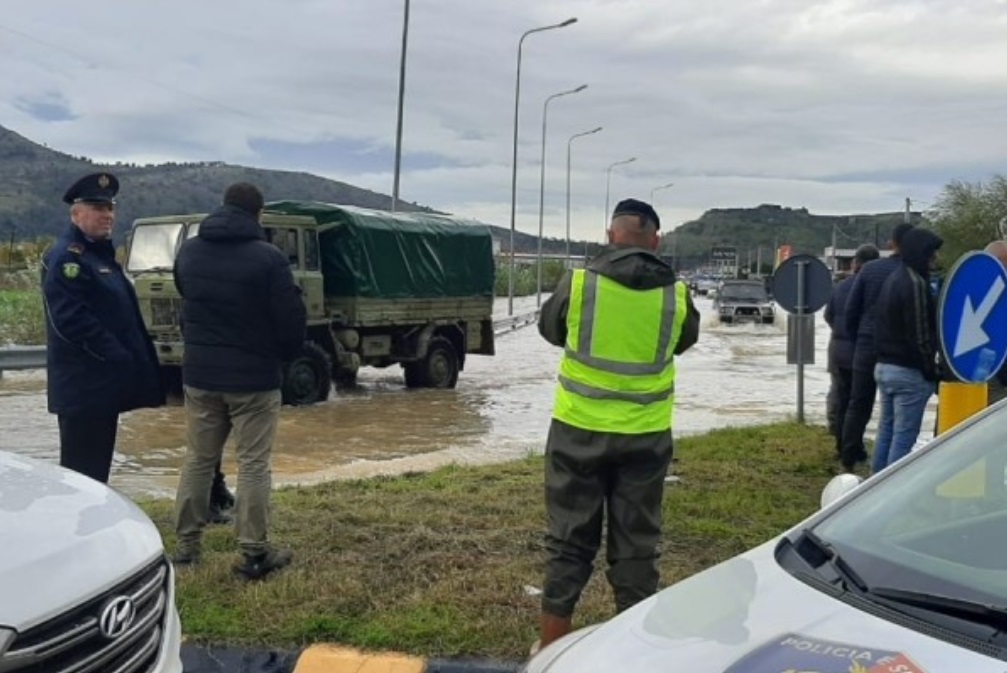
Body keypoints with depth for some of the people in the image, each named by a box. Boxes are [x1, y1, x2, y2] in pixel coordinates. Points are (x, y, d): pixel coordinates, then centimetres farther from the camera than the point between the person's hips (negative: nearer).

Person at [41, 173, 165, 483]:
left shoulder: (101, 253, 18)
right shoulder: (66, 258, -13)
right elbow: (70, 321, -24)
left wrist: (125, 360, 13)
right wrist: (116, 355, -20)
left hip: (103, 382, 10)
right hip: (83, 386, -10)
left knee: (96, 468, 16)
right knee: (81, 473, -4)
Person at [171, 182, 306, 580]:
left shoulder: (188, 252, 5)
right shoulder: (267, 258, -15)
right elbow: (291, 319, -11)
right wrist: (287, 354, 8)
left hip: (199, 373, 5)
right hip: (254, 377, -5)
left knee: (198, 460, 15)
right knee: (253, 465, 2)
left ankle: (187, 545, 21)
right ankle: (254, 554, 6)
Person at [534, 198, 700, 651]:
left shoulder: (578, 283, -8)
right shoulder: (675, 294, -4)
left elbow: (549, 329, 10)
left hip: (579, 430, -1)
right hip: (646, 436, 1)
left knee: (569, 542, 10)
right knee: (636, 545, 11)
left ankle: (551, 647, 18)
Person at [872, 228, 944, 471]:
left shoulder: (893, 278, 13)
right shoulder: (915, 283, -17)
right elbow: (920, 336, -19)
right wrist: (932, 372, -11)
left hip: (884, 366, 10)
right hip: (908, 371, -10)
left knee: (886, 429, 16)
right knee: (904, 435, -4)